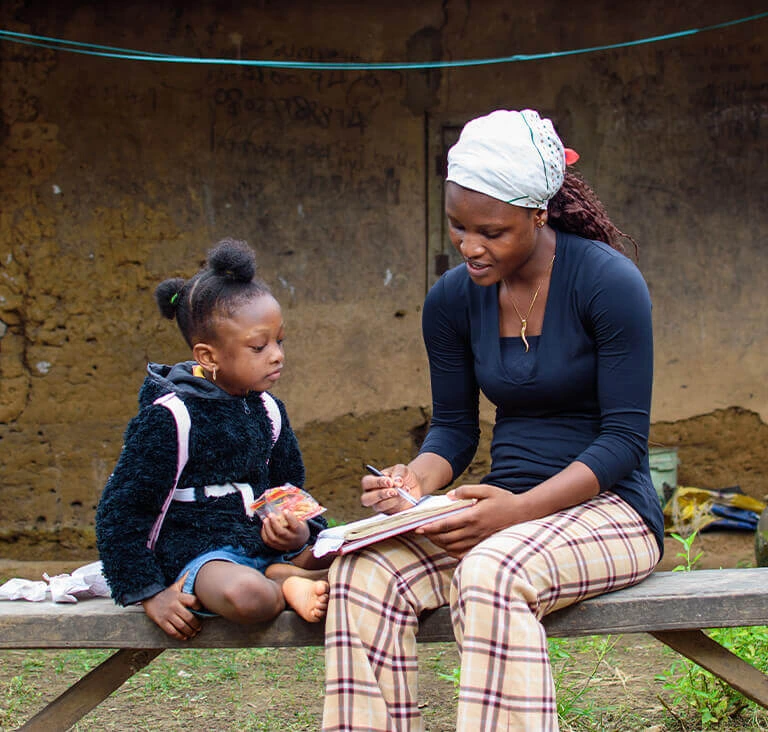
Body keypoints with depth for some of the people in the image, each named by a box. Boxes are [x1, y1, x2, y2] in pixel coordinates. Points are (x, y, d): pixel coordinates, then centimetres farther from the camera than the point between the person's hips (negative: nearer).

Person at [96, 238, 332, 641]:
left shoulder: (267, 411, 10)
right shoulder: (168, 419, -11)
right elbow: (121, 510, -9)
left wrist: (299, 530, -3)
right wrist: (149, 593, -13)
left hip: (265, 545, 7)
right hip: (198, 553, -6)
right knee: (247, 597, -39)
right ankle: (287, 588, -11)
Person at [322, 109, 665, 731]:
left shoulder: (608, 282, -12)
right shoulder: (453, 299, 4)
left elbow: (625, 437, -13)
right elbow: (454, 428, 12)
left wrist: (520, 509, -26)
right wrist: (419, 480, -12)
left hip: (607, 507, -5)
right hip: (507, 512, 5)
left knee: (492, 575, -37)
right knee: (363, 573, -23)